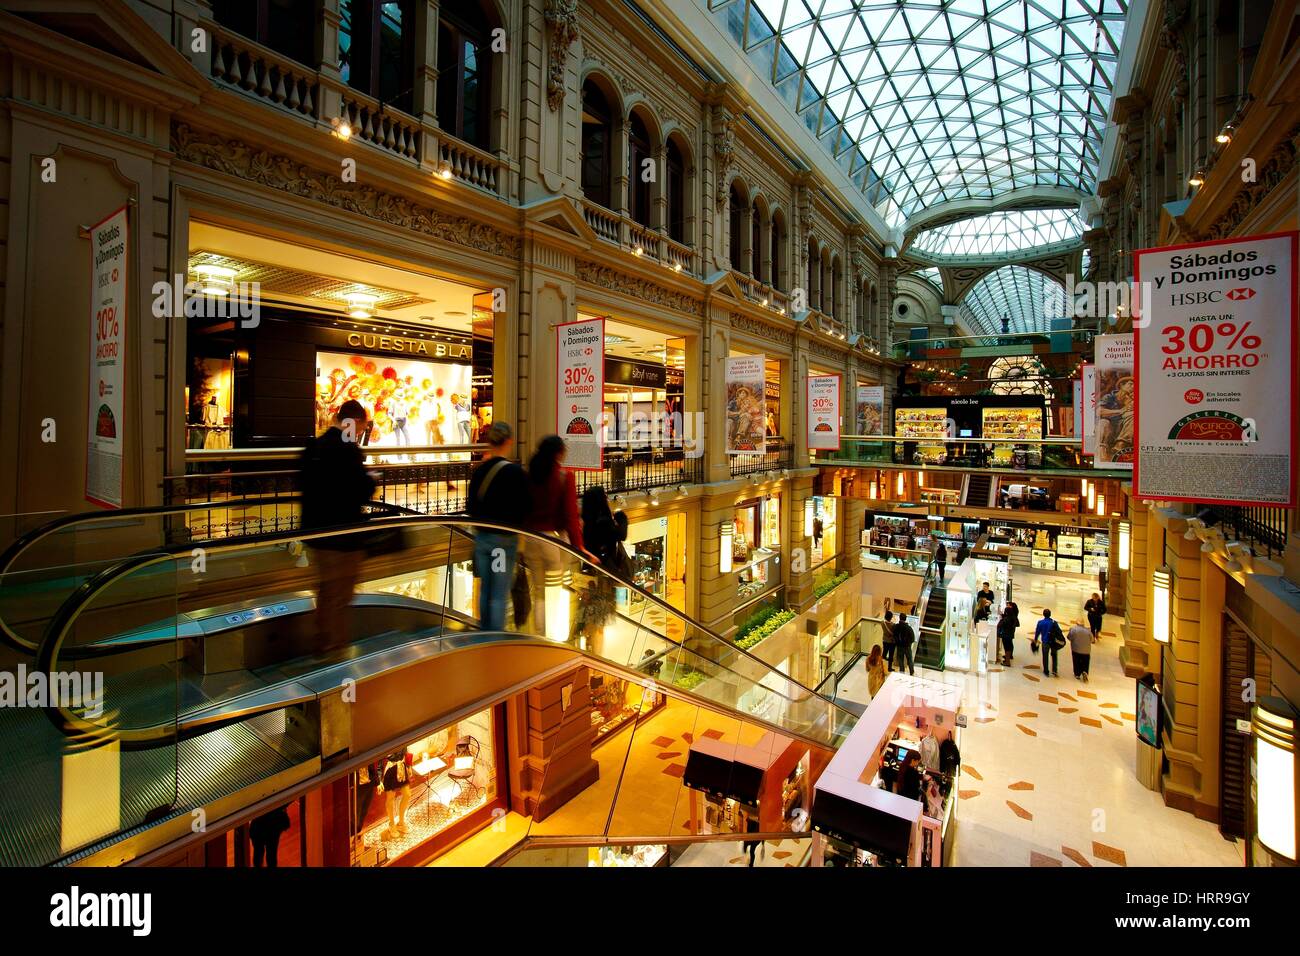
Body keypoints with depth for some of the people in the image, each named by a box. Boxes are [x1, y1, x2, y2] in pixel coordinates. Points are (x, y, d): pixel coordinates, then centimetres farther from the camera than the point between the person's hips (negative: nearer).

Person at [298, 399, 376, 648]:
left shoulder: (314, 446, 5)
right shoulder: (347, 448, -21)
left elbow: (304, 483, 14)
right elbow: (362, 492, -23)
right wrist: (370, 479, -2)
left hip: (317, 529, 9)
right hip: (342, 535, -8)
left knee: (327, 591, 24)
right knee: (340, 598, 6)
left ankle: (323, 641, 38)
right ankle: (337, 647, 17)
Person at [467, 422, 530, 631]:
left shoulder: (479, 469, 1)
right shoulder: (516, 472, -14)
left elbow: (470, 507, 8)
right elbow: (523, 511, -11)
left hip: (481, 537, 5)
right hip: (504, 539, -5)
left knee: (484, 590, 17)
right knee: (499, 595, 1)